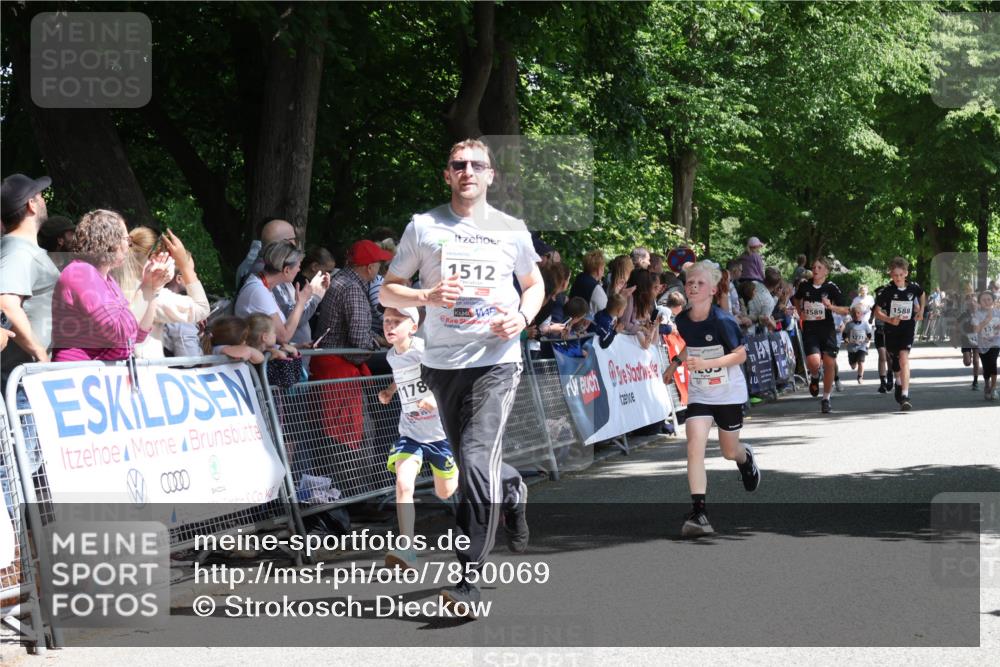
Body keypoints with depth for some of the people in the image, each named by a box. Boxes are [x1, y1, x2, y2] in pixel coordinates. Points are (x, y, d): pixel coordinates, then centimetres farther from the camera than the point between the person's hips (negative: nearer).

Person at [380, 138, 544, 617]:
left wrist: (522, 316, -1)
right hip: (443, 362, 2)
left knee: (476, 461, -17)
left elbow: (534, 285, 20)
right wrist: (428, 297, -13)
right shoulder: (424, 227, 5)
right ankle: (512, 491, 51)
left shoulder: (511, 230, 7)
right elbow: (388, 291, 7)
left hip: (496, 360, -2)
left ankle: (467, 581, -12)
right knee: (472, 463, 13)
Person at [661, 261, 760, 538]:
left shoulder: (722, 321, -21)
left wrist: (706, 363, -29)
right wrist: (675, 363, 9)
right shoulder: (682, 320, -5)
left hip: (728, 393, -3)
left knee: (730, 452, 14)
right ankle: (698, 511, -20)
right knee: (695, 446, -18)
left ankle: (746, 457, 53)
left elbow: (741, 355, -19)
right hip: (699, 394, 3)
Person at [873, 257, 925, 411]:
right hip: (891, 329, 1)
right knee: (895, 363, 13)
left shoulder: (913, 288, -5)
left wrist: (921, 311, 11)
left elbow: (922, 294, 20)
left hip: (908, 328, -1)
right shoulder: (888, 290, -11)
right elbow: (877, 311, -7)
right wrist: (890, 320, -22)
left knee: (904, 357, -20)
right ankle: (899, 383, 46)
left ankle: (904, 396, -26)